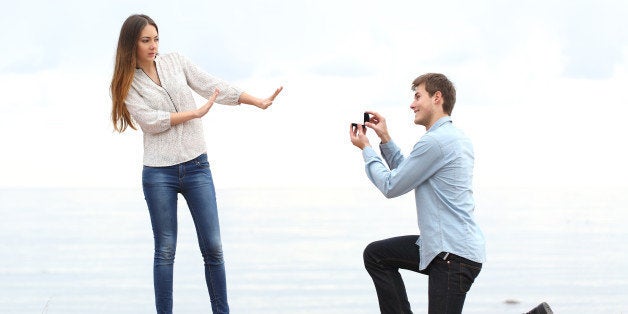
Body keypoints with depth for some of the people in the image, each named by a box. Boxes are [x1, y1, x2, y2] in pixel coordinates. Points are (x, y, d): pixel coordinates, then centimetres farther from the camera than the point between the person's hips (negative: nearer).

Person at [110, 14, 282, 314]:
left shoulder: (175, 62, 8)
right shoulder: (128, 84, 0)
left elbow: (214, 86, 6)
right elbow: (151, 121, -12)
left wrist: (260, 101, 0)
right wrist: (197, 112, -10)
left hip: (197, 166, 2)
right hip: (159, 173, -2)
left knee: (212, 247, 1)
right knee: (165, 250, 3)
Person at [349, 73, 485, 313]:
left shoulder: (435, 141, -18)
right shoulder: (454, 137, 14)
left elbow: (391, 186, -10)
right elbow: (407, 173, 22)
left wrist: (366, 149, 4)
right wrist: (385, 139, 16)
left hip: (454, 255, -10)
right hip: (438, 246, 10)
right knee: (375, 255, 16)